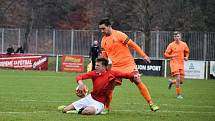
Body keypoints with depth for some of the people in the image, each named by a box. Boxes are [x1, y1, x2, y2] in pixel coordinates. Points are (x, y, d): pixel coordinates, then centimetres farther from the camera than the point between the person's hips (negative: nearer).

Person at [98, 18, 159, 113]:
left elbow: (133, 45, -9)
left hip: (128, 63, -4)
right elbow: (104, 56, 15)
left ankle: (151, 104, -4)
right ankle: (106, 108, 9)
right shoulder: (104, 40, 7)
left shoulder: (119, 35, -10)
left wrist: (143, 56, -10)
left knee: (138, 81, -10)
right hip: (115, 67, 4)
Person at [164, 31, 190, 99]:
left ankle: (171, 82, 34)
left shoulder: (184, 44, 6)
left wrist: (186, 57, 3)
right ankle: (178, 95, -9)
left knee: (181, 81, 3)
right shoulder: (171, 45, -4)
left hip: (181, 63, 4)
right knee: (178, 79, -18)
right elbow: (166, 55, -1)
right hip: (174, 63, -4)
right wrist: (172, 56, -20)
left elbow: (187, 52, 24)